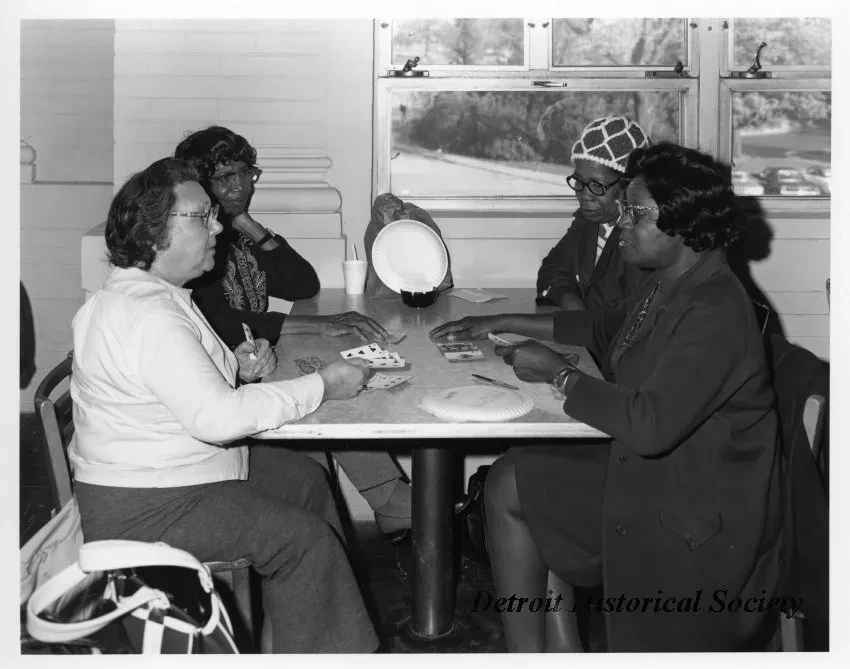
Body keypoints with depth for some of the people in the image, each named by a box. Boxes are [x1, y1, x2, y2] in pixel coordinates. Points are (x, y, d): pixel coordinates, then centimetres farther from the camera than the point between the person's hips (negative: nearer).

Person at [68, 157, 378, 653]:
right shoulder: (146, 315, -27)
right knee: (305, 539, -15)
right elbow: (217, 416, -33)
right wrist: (324, 386, -26)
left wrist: (236, 366, 0)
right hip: (143, 509, -11)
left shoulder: (143, 294, 7)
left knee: (304, 478, 16)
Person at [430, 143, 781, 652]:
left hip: (696, 520, -10)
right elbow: (607, 329, 23)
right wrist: (502, 323, 19)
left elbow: (649, 426, -32)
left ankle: (528, 648, 13)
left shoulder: (716, 313, -27)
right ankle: (561, 648, 8)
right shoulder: (670, 283, 4)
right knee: (510, 483, 6)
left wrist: (557, 373, -19)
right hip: (648, 469, 10)